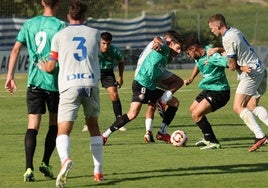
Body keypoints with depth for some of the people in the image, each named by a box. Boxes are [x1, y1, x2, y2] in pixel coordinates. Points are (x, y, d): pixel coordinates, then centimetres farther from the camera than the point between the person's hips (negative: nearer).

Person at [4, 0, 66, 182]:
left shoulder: (29, 24, 6)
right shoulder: (60, 26, -6)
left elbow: (16, 50, 5)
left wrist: (10, 76, 9)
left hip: (34, 81, 3)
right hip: (54, 81, -3)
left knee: (33, 125, 0)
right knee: (55, 123, 16)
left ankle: (29, 168, -12)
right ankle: (45, 163, 11)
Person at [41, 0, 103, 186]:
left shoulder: (59, 36, 7)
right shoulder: (95, 33, 12)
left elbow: (50, 67, 9)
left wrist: (41, 65, 31)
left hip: (69, 86, -2)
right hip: (92, 83, 2)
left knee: (63, 132, -6)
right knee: (93, 127, 22)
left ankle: (65, 159, -38)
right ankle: (98, 171, 21)